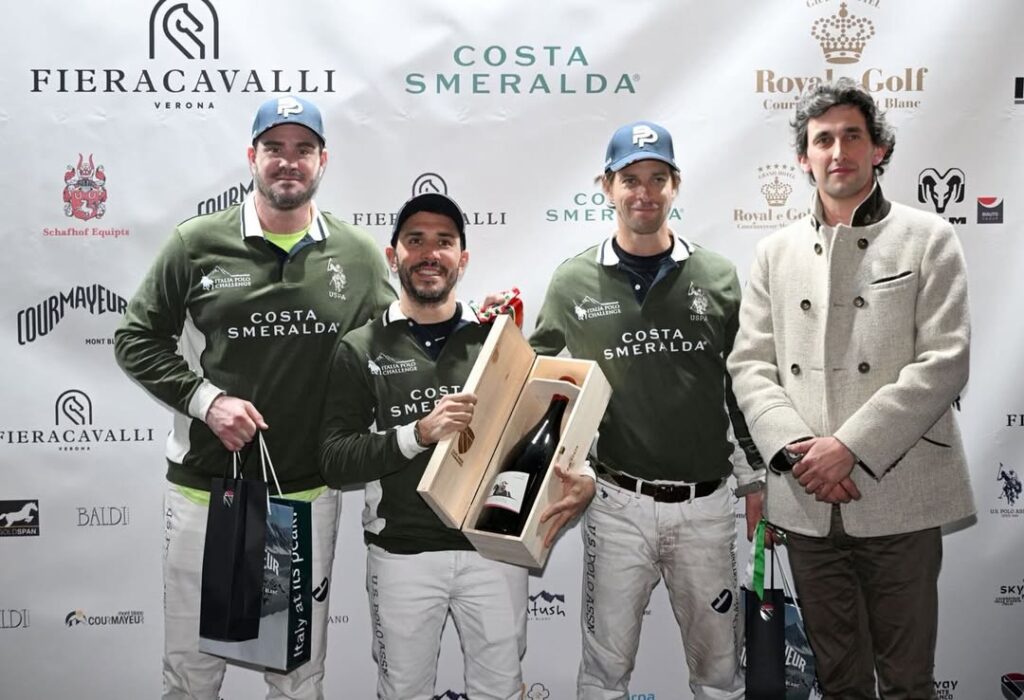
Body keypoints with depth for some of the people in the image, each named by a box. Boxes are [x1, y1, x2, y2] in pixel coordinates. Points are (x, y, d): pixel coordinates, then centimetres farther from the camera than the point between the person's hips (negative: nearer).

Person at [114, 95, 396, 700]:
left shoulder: (360, 256, 1)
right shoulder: (198, 244, -4)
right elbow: (137, 339, 1)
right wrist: (206, 399, -12)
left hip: (309, 496, 1)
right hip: (205, 491, -1)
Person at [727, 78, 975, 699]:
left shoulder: (928, 239, 3)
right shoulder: (776, 253, 12)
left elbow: (945, 362, -8)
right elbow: (750, 365, 5)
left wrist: (849, 447, -16)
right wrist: (794, 449, -11)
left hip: (897, 497, -2)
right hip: (808, 502, 3)